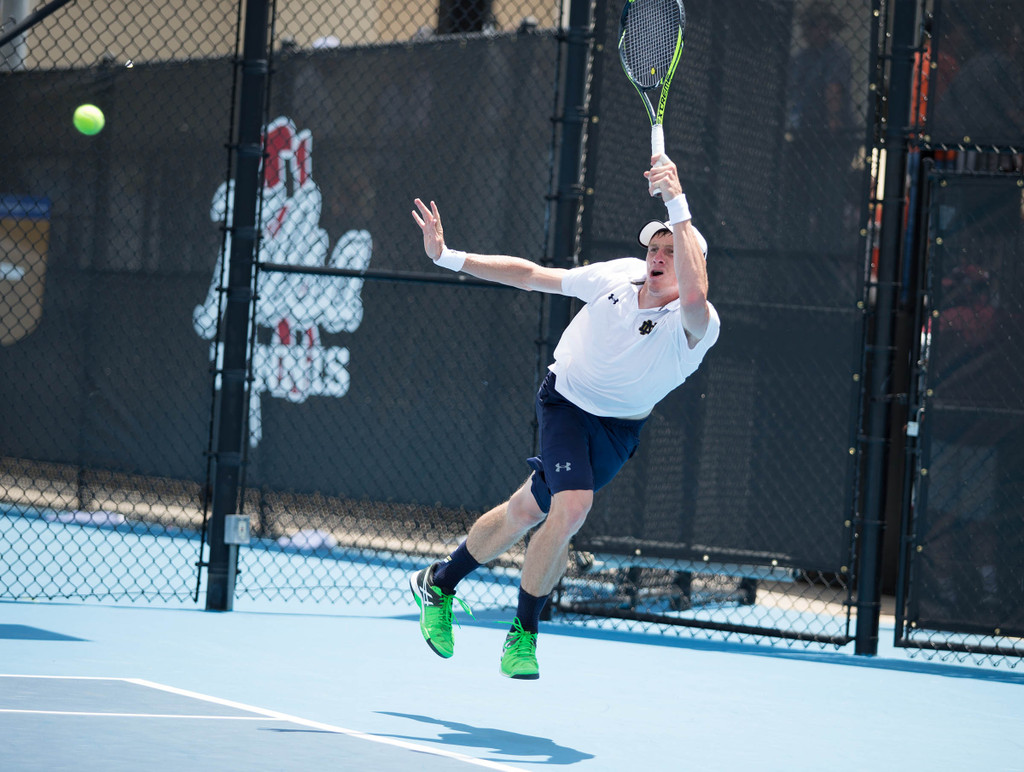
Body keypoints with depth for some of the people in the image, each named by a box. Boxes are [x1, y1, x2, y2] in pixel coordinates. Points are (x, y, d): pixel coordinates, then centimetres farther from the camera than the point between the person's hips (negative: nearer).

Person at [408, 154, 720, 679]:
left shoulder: (695, 326, -26)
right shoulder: (619, 276, -17)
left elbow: (694, 295, -53)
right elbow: (531, 274, -4)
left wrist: (678, 205, -56)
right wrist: (449, 258, -6)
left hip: (620, 426, 1)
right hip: (567, 402, -1)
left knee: (527, 512, 6)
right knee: (572, 504, -21)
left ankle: (438, 582, 30)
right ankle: (523, 632, 1)